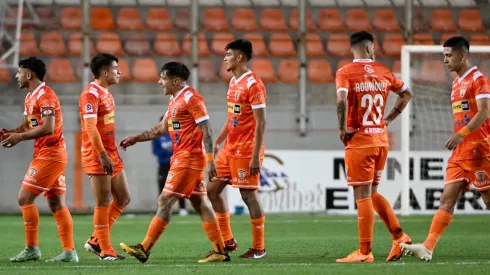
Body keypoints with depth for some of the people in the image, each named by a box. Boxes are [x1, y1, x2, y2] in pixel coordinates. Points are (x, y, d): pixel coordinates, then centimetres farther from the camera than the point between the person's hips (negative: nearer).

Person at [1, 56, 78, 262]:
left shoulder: (45, 95, -15)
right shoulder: (30, 97, 16)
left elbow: (48, 128, -24)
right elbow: (27, 125, 20)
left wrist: (20, 137, -21)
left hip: (49, 155, -10)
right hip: (52, 154, 10)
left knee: (25, 198, -8)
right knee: (56, 203, 6)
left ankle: (31, 248, -4)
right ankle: (69, 251, 3)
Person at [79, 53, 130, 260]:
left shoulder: (106, 93, 16)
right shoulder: (91, 94, -14)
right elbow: (90, 127, -22)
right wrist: (103, 155, -26)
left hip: (111, 155, 10)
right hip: (97, 157, -10)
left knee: (123, 198, 10)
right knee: (103, 203, -5)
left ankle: (95, 241, 16)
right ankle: (105, 250, 1)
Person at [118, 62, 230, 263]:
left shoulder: (190, 98, -13)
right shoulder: (175, 100, 17)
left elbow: (206, 129, -17)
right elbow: (162, 128, 27)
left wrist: (210, 159, -22)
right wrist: (135, 139, 25)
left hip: (187, 160, -10)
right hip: (181, 158, 10)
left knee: (165, 201, -8)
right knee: (200, 204, 8)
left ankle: (144, 249, -7)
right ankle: (220, 251, 8)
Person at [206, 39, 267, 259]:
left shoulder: (253, 84, -15)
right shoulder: (234, 82, 12)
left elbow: (261, 123, -18)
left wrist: (256, 156, -21)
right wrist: (217, 141, 17)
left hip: (246, 150, -9)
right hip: (230, 149, 9)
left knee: (249, 195, -5)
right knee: (213, 189, 9)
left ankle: (259, 248, 4)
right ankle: (228, 241, 17)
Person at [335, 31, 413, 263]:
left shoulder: (345, 73, -7)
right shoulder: (383, 72, 8)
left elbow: (342, 100, -24)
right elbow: (406, 94, 19)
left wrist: (342, 128, -13)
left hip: (359, 141, -5)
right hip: (381, 139, 5)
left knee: (362, 196, -3)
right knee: (372, 193, 19)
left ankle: (364, 252, -1)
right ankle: (399, 237, 11)